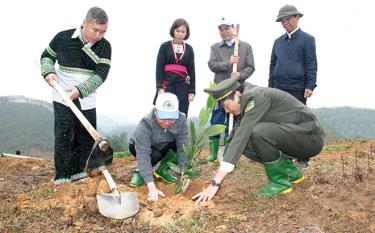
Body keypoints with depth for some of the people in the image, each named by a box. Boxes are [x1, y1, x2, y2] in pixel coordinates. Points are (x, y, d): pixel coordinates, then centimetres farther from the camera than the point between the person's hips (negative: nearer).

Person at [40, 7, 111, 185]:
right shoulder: (63, 37, -7)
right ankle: (61, 177, 12)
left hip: (87, 101, 3)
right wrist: (48, 72, -12)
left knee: (87, 138, 8)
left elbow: (101, 74, -15)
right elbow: (47, 56, 9)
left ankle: (76, 172, 27)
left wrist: (80, 89, -26)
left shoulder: (104, 46, -6)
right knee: (63, 138, -2)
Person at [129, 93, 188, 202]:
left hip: (164, 147, 4)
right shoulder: (145, 124, -39)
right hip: (138, 146, -4)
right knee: (156, 155, -36)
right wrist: (152, 188, -47)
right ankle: (139, 172, -4)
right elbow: (143, 155, -42)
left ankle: (162, 169, 1)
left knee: (187, 146, -22)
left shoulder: (181, 120, -29)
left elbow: (183, 147, -29)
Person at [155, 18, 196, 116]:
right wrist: (160, 87, -9)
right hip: (167, 84, -2)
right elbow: (159, 68, 0)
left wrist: (191, 90, 3)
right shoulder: (165, 46, 5)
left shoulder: (189, 49, 11)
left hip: (183, 86, 2)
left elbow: (191, 70, 9)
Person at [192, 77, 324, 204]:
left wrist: (215, 183, -32)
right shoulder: (248, 101, 6)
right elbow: (237, 134, 10)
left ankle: (280, 182, -9)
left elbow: (241, 136, -30)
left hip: (311, 137, -9)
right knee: (245, 143, -2)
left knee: (259, 132, -31)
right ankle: (291, 172, 10)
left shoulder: (256, 97, -22)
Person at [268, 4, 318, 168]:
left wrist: (310, 86, -13)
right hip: (279, 90, 5)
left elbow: (311, 64, -5)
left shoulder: (307, 39, 0)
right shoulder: (278, 41, 14)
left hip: (298, 89, -5)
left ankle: (303, 158, 11)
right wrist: (270, 86, 12)